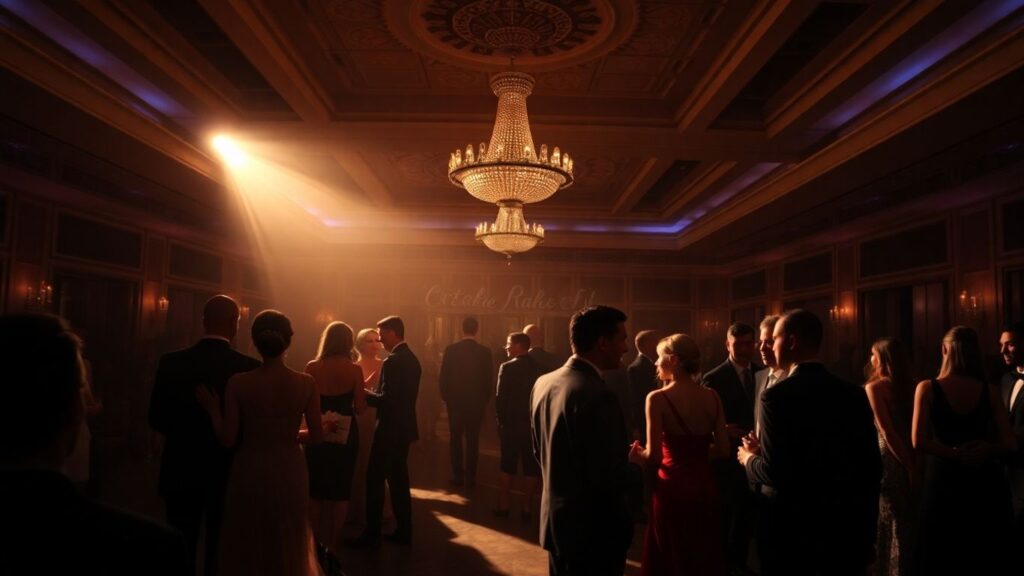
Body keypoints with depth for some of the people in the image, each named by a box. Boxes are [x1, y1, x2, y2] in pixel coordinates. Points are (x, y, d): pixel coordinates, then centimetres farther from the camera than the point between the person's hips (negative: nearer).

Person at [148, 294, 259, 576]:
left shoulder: (171, 362, -11)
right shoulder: (250, 368, -18)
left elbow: (157, 420, -1)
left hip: (181, 473, 2)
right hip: (229, 475, -2)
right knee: (220, 552, 14)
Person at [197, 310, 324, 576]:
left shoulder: (238, 383, -13)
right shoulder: (306, 383, -10)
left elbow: (228, 439, -9)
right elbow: (316, 436, -5)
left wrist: (213, 408, 6)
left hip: (250, 472, -1)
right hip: (289, 471, 1)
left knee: (247, 547, 19)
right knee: (288, 545, 21)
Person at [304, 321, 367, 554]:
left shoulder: (312, 367, -7)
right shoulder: (354, 369, -11)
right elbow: (360, 407, -10)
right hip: (345, 433, -1)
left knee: (316, 488, 17)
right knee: (341, 488, 13)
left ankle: (316, 540, 26)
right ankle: (333, 542, 21)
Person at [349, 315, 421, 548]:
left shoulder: (392, 362, -19)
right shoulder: (412, 359, 10)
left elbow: (386, 399, -23)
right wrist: (371, 394, 12)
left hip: (390, 430, -9)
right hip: (404, 428, 9)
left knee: (375, 480, 2)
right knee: (399, 480, 16)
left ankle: (372, 535, 10)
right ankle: (404, 531, 23)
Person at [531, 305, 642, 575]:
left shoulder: (543, 383, 0)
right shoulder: (598, 395, -26)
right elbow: (610, 477, -25)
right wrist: (640, 467, -7)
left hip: (556, 520, 8)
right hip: (595, 529, -7)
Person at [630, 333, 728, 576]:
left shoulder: (658, 398, -17)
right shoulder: (712, 397, -3)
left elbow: (654, 457, -18)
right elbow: (723, 450, -1)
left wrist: (636, 454, 3)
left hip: (674, 489, -4)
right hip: (706, 487, 5)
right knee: (706, 556, 23)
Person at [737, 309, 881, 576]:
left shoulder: (777, 395, -17)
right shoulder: (855, 394, 0)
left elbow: (774, 472, -22)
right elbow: (872, 467, 5)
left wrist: (749, 458, 1)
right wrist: (867, 530, 17)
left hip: (798, 528, -5)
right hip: (848, 526, 5)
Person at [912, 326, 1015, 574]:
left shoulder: (927, 388, -9)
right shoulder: (990, 392, -2)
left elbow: (919, 442, -17)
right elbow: (1010, 445, -6)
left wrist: (955, 453, -6)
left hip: (944, 479, -2)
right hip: (983, 481, 2)